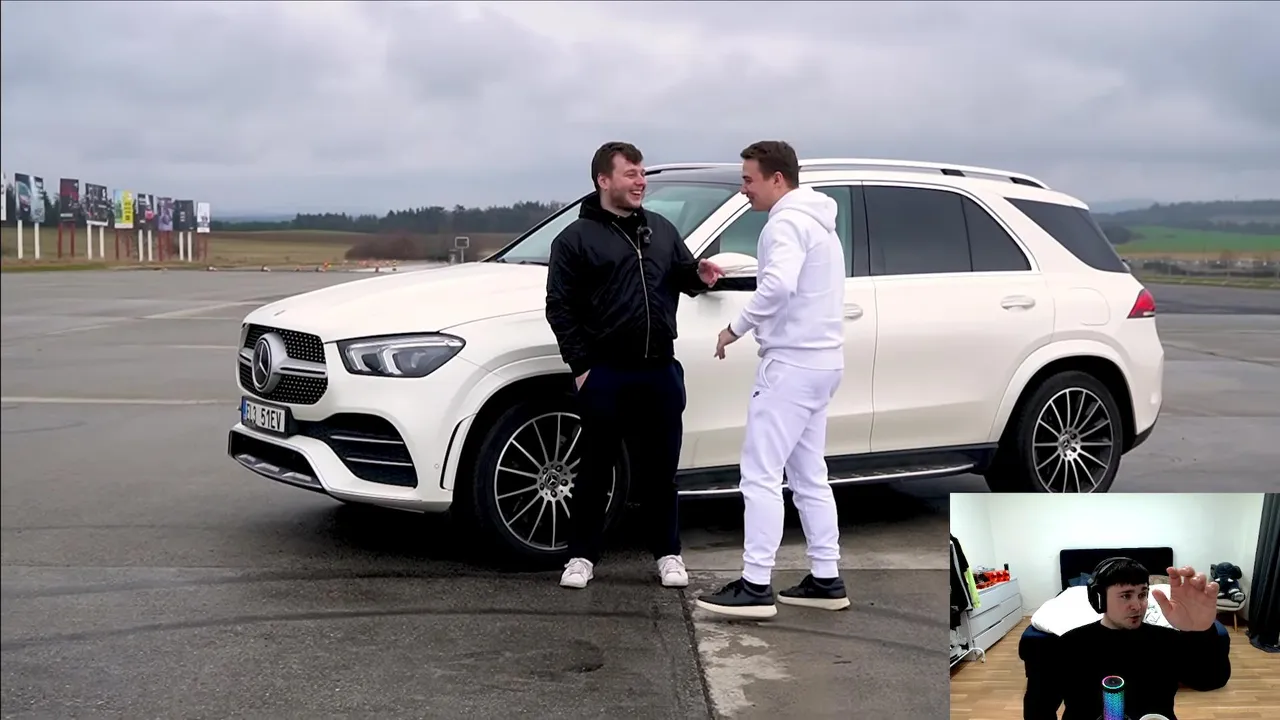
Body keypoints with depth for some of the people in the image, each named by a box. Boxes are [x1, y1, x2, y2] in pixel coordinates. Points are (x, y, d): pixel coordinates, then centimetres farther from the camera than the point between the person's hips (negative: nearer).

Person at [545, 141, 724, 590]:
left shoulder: (662, 230, 14)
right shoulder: (576, 238, -1)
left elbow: (681, 276, 23)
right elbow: (560, 307, -4)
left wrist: (699, 275, -2)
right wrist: (581, 366, -9)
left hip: (659, 371, 4)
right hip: (604, 374, -4)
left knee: (659, 468, 9)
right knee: (595, 469, 4)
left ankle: (667, 553, 20)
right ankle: (582, 555, 15)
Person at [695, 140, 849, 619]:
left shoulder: (787, 222, -13)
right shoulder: (817, 222, 19)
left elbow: (779, 285, -29)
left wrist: (736, 327, -20)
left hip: (792, 363, -10)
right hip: (821, 361, 10)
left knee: (761, 475, -8)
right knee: (809, 476, 14)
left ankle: (756, 586, -7)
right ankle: (826, 579, 18)